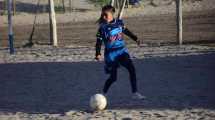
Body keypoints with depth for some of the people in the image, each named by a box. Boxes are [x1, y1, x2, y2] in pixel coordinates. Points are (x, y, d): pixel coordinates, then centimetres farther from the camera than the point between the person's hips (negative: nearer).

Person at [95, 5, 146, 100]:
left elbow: (126, 31, 20)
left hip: (122, 51, 3)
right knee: (113, 78, -2)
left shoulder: (119, 23, 1)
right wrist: (98, 54, -21)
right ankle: (103, 93, 22)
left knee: (132, 69, -13)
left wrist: (135, 38, 25)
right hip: (111, 54, -3)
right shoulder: (102, 28, -9)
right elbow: (99, 42, -9)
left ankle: (135, 93, -8)